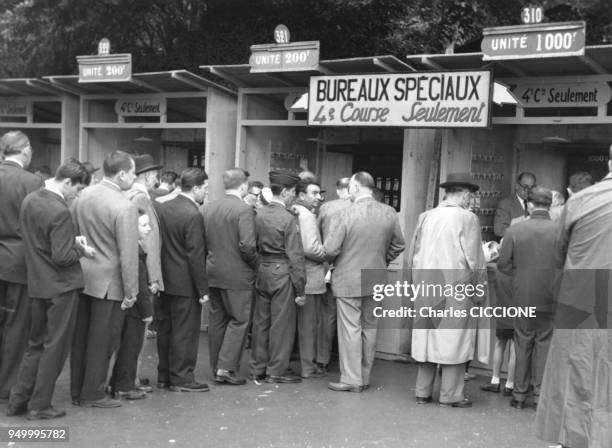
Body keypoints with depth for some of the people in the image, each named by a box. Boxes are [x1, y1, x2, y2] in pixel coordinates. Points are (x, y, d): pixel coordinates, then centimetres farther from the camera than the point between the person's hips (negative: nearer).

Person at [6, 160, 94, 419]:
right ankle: (39, 405, 13)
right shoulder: (60, 212, -23)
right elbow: (62, 257, -24)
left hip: (37, 285, 8)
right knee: (55, 347, 5)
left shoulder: (29, 200, 3)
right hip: (61, 286, -8)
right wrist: (81, 251, -6)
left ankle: (18, 400, 23)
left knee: (36, 344, 19)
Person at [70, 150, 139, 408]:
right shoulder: (125, 208, -19)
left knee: (80, 337, 15)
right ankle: (92, 395, 14)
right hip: (108, 281, -7)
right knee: (102, 340, 5)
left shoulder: (82, 196, 2)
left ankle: (77, 391, 26)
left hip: (82, 276, 7)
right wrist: (131, 291, -11)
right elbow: (128, 255, -18)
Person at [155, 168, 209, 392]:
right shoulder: (193, 215, -19)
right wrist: (202, 289, -13)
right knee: (185, 332, 3)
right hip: (185, 283, -8)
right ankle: (181, 378, 10)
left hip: (165, 279, 8)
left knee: (165, 329, 15)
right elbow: (195, 256, -19)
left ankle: (164, 375, 25)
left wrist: (159, 277, 15)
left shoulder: (161, 208, 4)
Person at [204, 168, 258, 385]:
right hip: (237, 275, -6)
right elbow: (247, 245, -21)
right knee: (239, 320, 4)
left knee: (217, 321, 14)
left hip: (212, 272, 7)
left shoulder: (209, 208, 5)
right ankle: (226, 368, 0)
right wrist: (255, 264, -5)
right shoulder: (244, 209, -15)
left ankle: (217, 368, 21)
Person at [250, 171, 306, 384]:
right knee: (281, 324, 3)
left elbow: (254, 245, 8)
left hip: (261, 272, 7)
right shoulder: (289, 219, -14)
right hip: (281, 274, -7)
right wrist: (300, 288, -9)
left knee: (260, 322, 13)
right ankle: (276, 371, 10)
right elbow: (295, 256, -13)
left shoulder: (259, 214, 4)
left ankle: (257, 369, 22)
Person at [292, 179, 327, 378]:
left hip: (300, 277, 9)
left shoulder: (295, 213, 13)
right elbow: (311, 248, -23)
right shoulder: (307, 215, -15)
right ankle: (308, 367, 8)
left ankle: (309, 362, 24)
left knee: (305, 323, 15)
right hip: (310, 278, -9)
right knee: (309, 323, 0)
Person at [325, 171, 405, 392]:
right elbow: (399, 245, 9)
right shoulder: (389, 213, -1)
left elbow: (330, 250, -16)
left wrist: (332, 262, 6)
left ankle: (351, 379, 8)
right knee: (369, 328, 14)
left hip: (349, 280, -5)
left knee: (350, 330, 3)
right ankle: (365, 377, 23)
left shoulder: (344, 214, -16)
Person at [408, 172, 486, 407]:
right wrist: (478, 292, 2)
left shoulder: (425, 217, 4)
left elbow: (413, 255, 9)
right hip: (456, 288, -5)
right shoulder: (467, 218, -9)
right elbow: (473, 260, -8)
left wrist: (416, 283, 19)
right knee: (454, 339, 4)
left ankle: (422, 392, 18)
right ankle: (450, 395, 8)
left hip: (425, 288, 5)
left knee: (426, 337, 11)